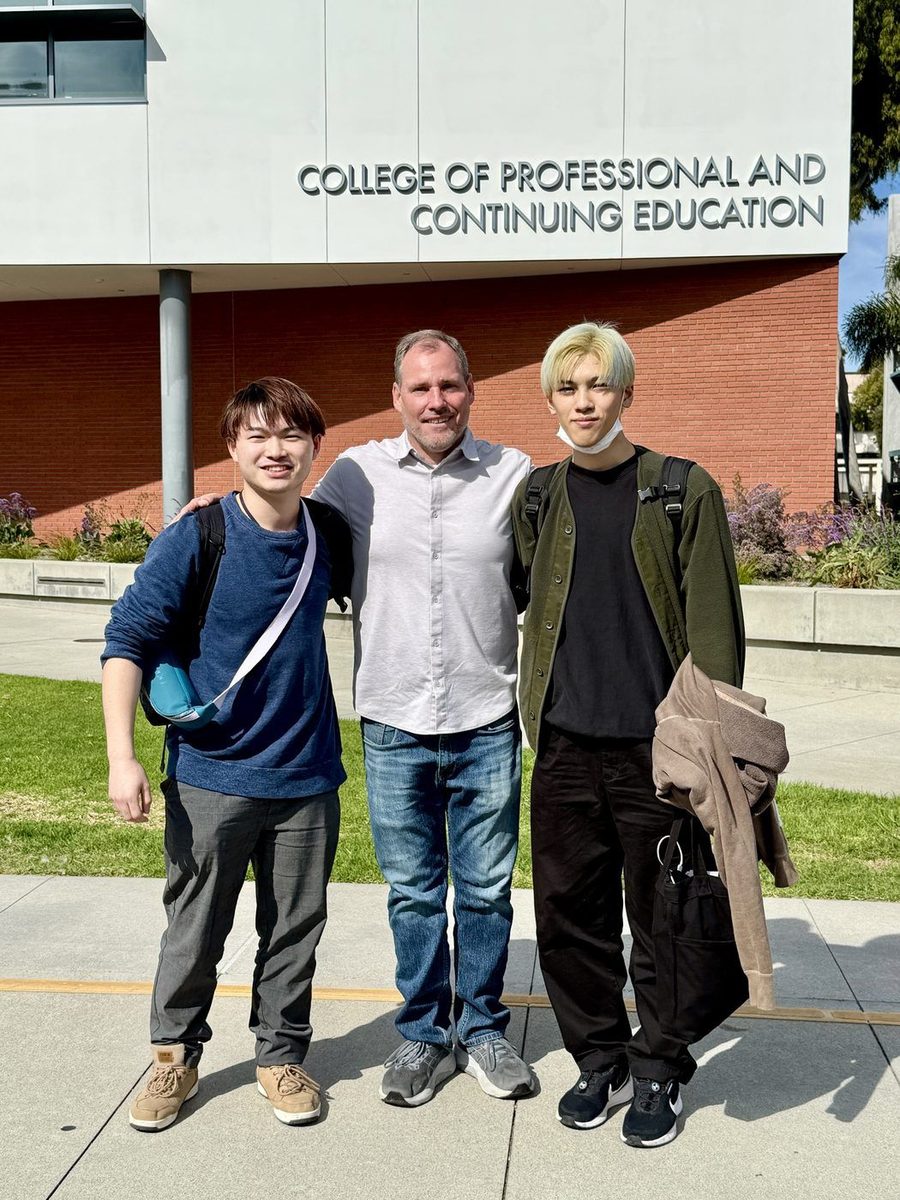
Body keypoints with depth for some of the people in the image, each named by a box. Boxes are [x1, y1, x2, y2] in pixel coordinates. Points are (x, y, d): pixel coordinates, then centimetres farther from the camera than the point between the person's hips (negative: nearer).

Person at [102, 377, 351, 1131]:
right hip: (211, 774, -2)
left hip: (306, 773, 3)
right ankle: (175, 1058, 33)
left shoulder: (331, 535, -1)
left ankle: (282, 1055, 34)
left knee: (295, 930, 14)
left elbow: (363, 596, 22)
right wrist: (122, 755, -18)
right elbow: (128, 639, -12)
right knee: (194, 932, 11)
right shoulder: (196, 537, -12)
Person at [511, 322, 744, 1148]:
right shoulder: (536, 499, 7)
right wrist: (537, 718, 10)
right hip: (565, 745, 4)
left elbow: (715, 630, -5)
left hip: (657, 746, -3)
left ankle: (659, 1073, 29)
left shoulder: (685, 493, -3)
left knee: (662, 920, 9)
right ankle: (599, 1061, 32)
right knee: (569, 914, 11)